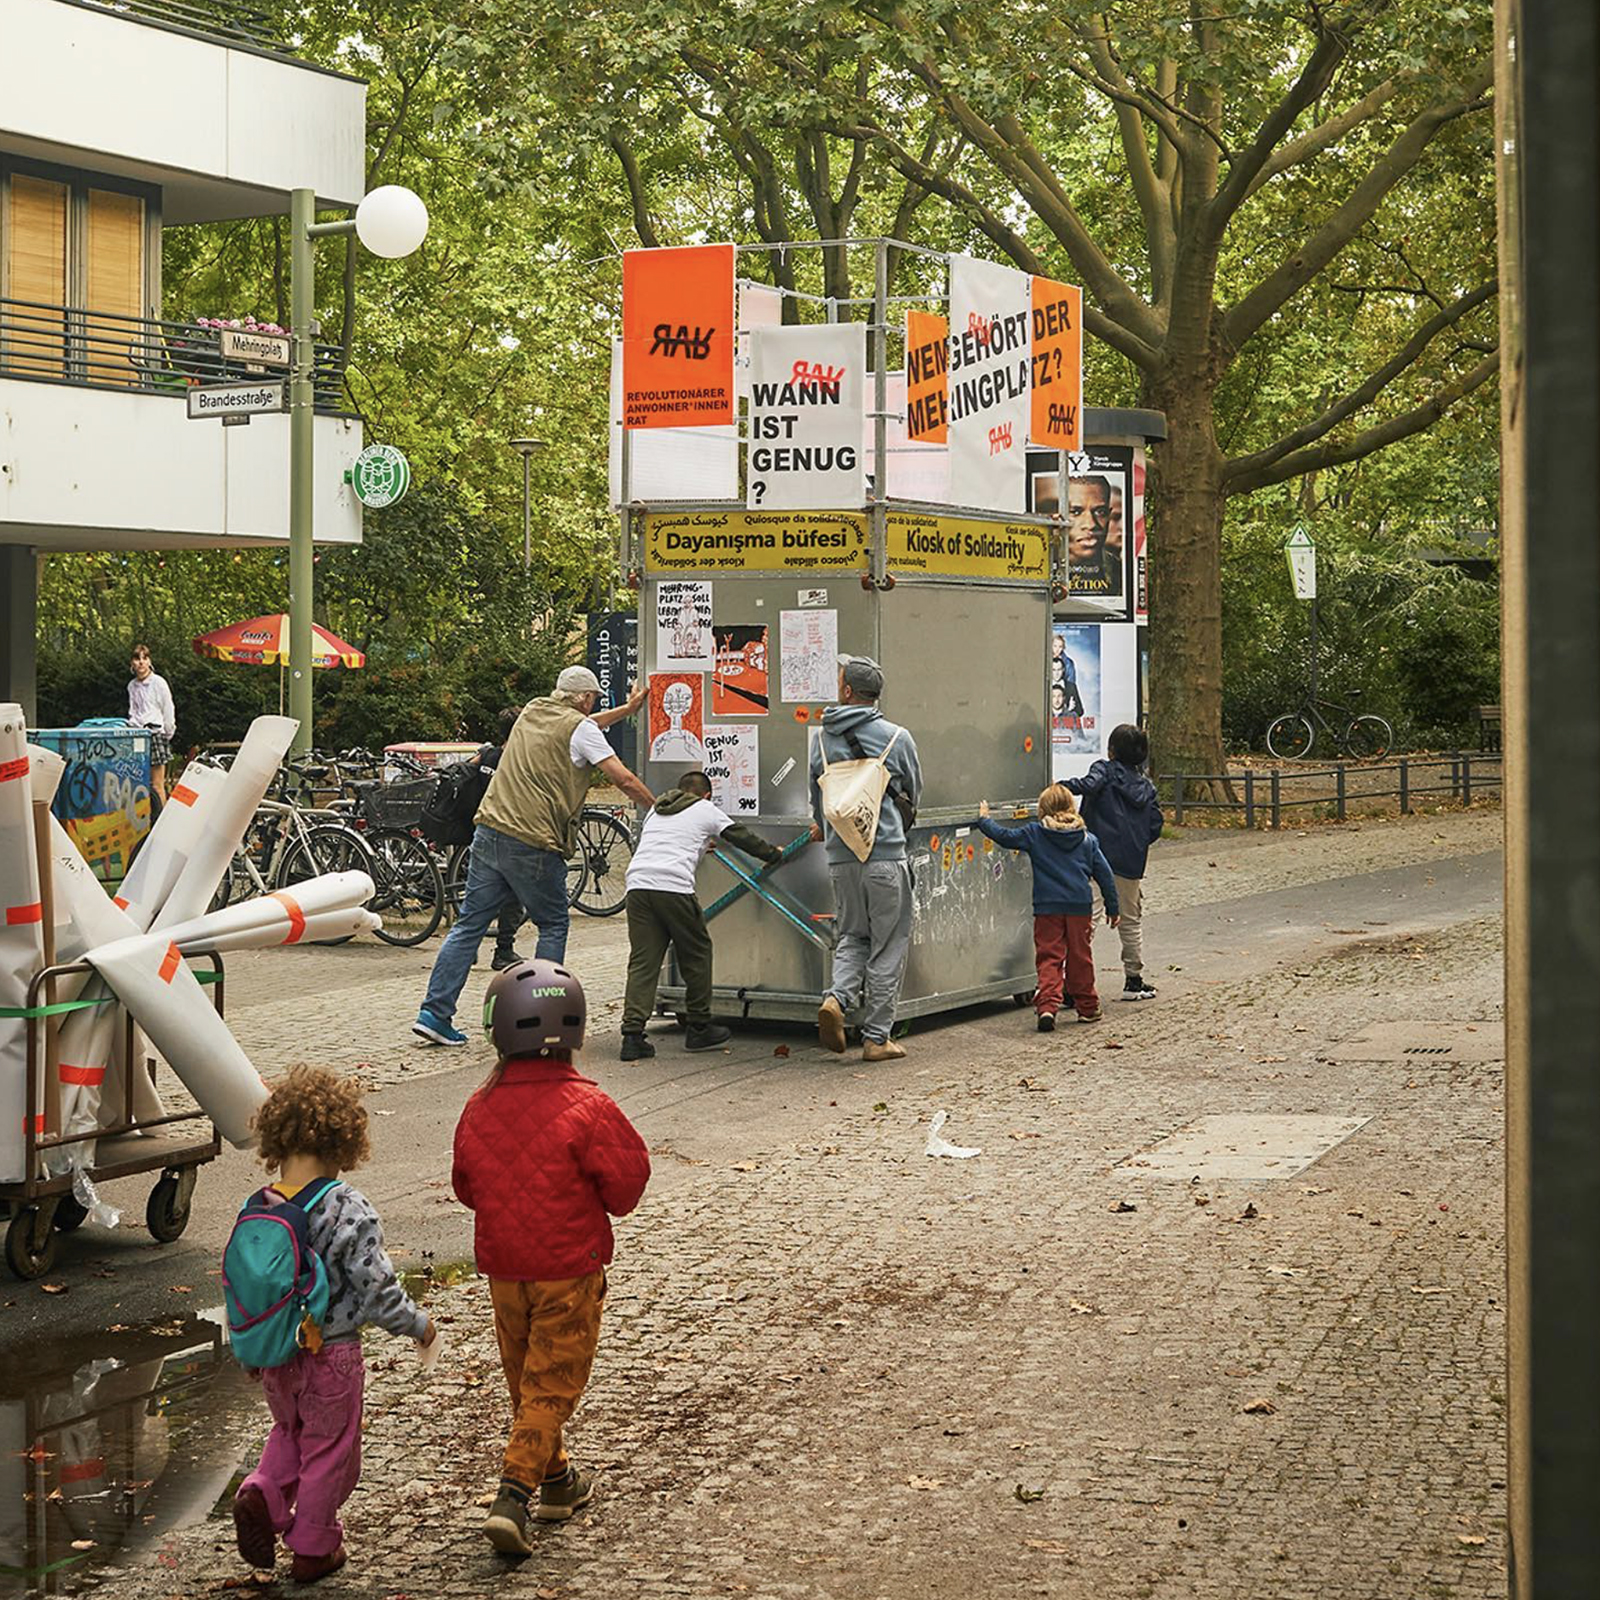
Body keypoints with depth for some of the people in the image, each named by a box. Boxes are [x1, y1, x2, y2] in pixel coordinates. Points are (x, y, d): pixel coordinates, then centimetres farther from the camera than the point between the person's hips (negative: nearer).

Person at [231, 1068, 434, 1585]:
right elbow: (378, 1289, -18)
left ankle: (262, 1493, 5)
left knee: (290, 1431, 28)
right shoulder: (350, 1211, -21)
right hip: (332, 1353, -4)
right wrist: (418, 1325, 0)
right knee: (328, 1448, 14)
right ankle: (312, 1549, 24)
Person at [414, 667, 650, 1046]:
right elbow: (623, 779, -5)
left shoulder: (533, 710, 18)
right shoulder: (578, 727, -4)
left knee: (469, 925, 6)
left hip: (490, 832, 6)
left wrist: (626, 711, 42)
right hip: (532, 843, -6)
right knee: (553, 926, 10)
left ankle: (434, 1012, 1)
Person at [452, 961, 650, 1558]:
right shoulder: (587, 1108, -18)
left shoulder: (480, 1109, -4)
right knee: (551, 1385, 1)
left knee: (524, 1378, 20)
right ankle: (513, 1497, -11)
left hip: (502, 1268, 5)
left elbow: (466, 1187, 9)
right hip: (569, 1270, -4)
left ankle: (556, 1481, 34)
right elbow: (626, 1184, -11)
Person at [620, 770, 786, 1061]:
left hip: (638, 884, 4)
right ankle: (699, 1028, 21)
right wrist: (775, 854, 41)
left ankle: (632, 1034, -8)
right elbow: (742, 837, 23)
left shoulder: (655, 812, 30)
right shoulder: (706, 810, 17)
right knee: (696, 953, 13)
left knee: (642, 962, 3)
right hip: (674, 887, -4)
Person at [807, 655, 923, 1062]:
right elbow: (913, 794, 11)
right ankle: (876, 1037, 5)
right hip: (886, 853, -3)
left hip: (841, 857, 3)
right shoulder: (897, 737, -3)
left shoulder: (823, 738, 4)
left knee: (851, 936, 18)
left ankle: (837, 997, -8)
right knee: (888, 946, 5)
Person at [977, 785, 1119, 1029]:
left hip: (1047, 908, -2)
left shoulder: (1034, 834, 0)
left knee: (1049, 957, -1)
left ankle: (1047, 1004, -19)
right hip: (1080, 907, 2)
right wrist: (1112, 908, 18)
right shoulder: (1087, 839, 8)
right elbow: (1104, 874, 11)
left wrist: (984, 820, 17)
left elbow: (1005, 837, -1)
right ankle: (1087, 1006, 23)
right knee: (1080, 958, 14)